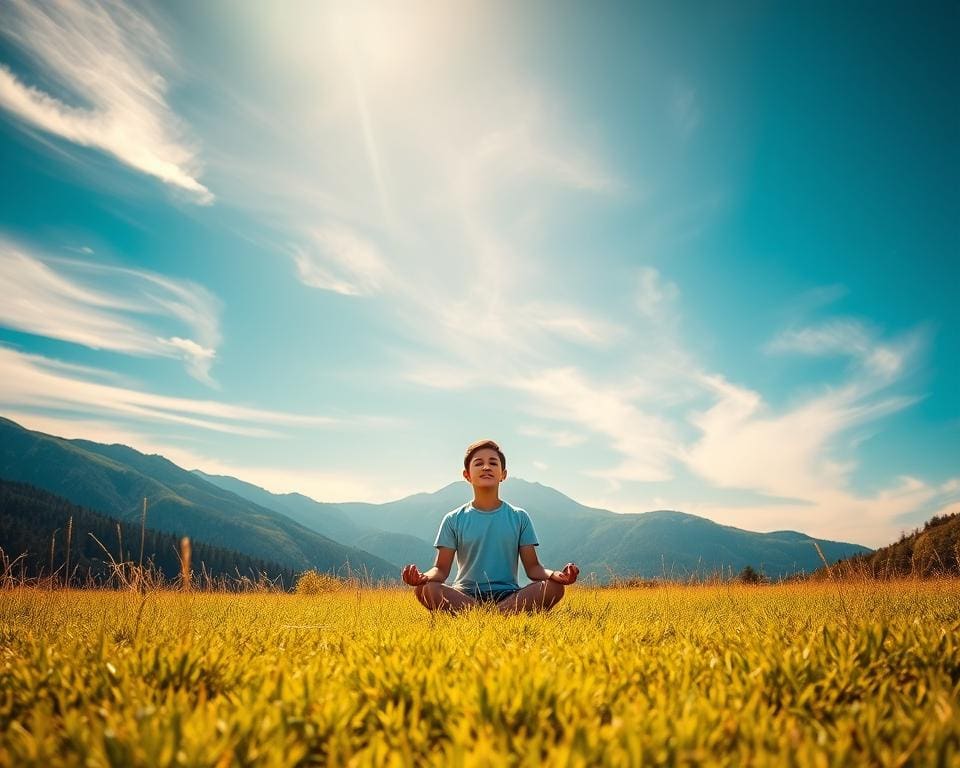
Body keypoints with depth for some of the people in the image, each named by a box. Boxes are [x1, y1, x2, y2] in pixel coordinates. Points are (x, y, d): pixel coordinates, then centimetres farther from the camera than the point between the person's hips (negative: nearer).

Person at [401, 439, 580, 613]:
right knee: (425, 589, -30)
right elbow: (441, 569, 3)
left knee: (554, 587, -27)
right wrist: (423, 577, -20)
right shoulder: (454, 519, 7)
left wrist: (556, 575, -17)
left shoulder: (519, 517, 9)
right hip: (465, 596, -1)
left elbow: (533, 567, 6)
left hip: (508, 595, 1)